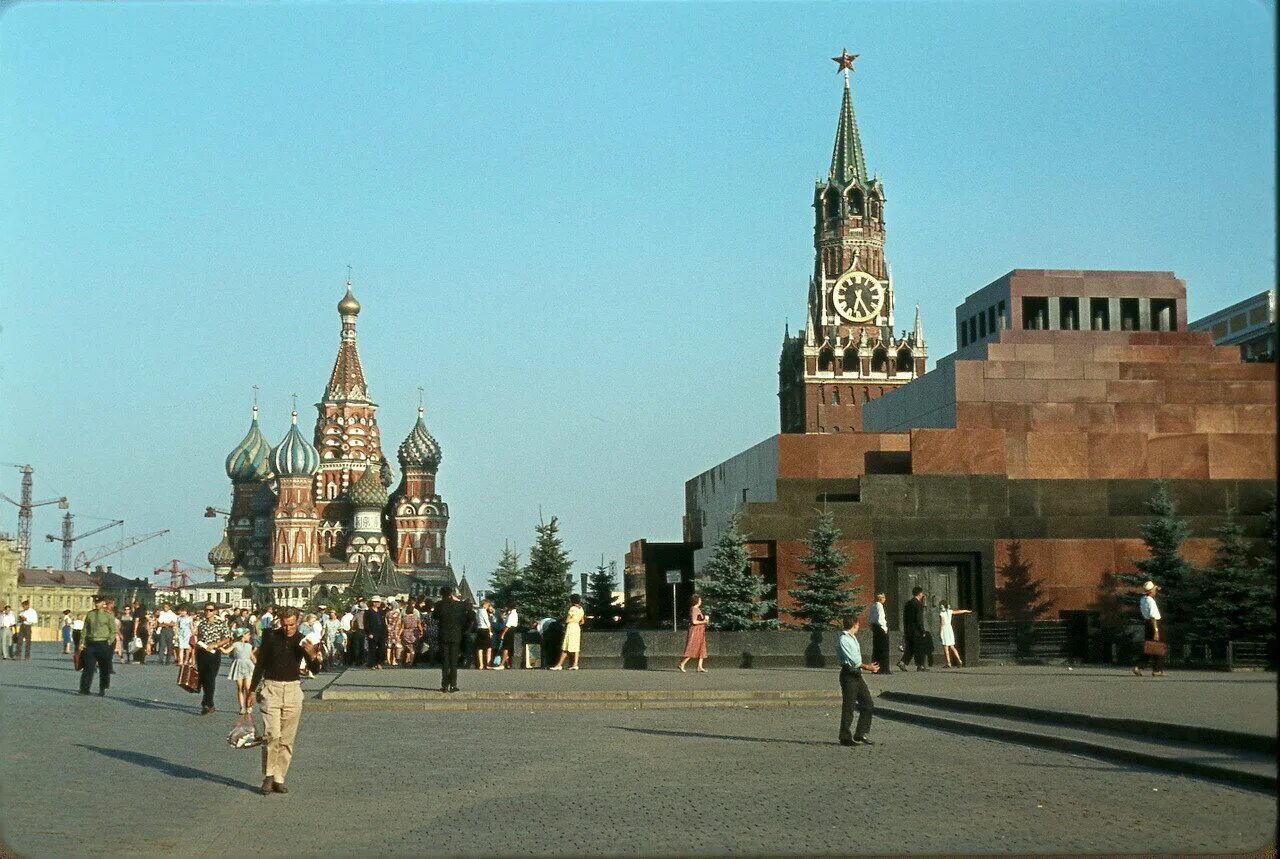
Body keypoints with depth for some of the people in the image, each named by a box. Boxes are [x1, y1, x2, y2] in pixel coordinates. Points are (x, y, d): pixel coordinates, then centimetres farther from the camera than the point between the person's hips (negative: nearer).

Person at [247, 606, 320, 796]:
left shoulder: (302, 641, 1)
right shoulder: (271, 637, -2)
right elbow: (260, 664, 8)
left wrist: (313, 656, -26)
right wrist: (252, 690, 6)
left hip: (293, 690, 2)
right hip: (271, 688, -2)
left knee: (287, 739, 2)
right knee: (272, 734, -14)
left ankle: (279, 778, 9)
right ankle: (268, 776, -3)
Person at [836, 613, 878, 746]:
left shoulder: (853, 638, 16)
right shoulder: (843, 640, -14)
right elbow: (853, 661, -18)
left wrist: (866, 665, 7)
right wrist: (867, 666, -12)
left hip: (857, 675, 9)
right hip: (848, 675, -9)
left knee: (868, 705, 8)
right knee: (848, 707, -3)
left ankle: (860, 734, 16)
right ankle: (845, 738, 6)